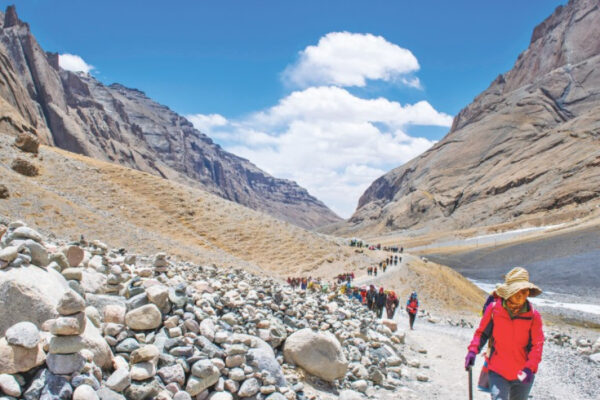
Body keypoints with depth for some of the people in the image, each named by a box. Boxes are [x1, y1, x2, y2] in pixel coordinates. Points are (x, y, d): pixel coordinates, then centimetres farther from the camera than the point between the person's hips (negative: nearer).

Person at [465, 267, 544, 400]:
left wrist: (530, 367, -23)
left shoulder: (533, 316, -9)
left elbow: (537, 345, -10)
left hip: (522, 374, 2)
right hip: (498, 372, -1)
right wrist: (473, 350, -14)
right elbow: (482, 332, 1)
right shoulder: (493, 309, -9)